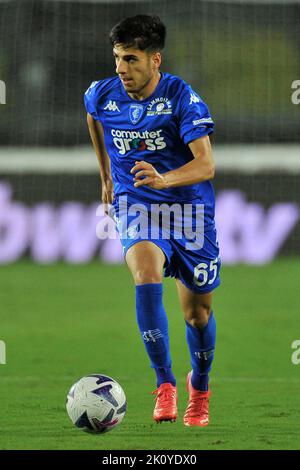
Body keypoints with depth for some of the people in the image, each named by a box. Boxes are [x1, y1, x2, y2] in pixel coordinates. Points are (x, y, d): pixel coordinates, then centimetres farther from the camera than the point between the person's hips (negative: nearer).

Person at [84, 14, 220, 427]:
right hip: (135, 207, 1)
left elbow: (206, 165, -23)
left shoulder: (182, 98, -17)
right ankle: (165, 386, -29)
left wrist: (164, 180, -41)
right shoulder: (102, 95, -5)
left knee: (197, 310, 8)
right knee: (147, 276, -30)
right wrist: (107, 178, 28)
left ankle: (199, 386, 38)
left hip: (189, 207, -1)